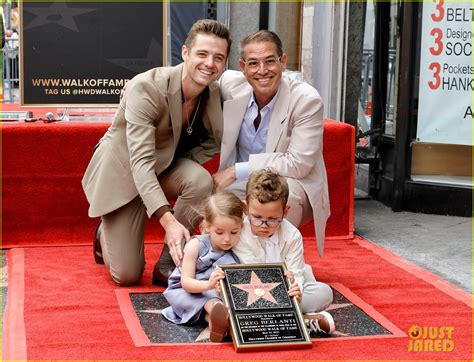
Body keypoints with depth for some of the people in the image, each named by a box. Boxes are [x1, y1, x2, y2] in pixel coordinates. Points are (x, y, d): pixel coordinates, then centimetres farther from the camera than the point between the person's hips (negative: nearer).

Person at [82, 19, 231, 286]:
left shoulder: (216, 94, -15)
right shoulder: (145, 88, -31)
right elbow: (141, 161, -38)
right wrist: (168, 220, -49)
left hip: (167, 166, 5)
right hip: (123, 170, -4)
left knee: (201, 180, -32)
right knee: (127, 275, -6)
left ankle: (168, 263, -13)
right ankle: (107, 233, 29)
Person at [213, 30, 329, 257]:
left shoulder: (306, 100, -18)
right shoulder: (232, 84, -7)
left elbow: (298, 164, -20)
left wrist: (238, 170, -22)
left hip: (292, 184, -3)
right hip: (240, 186, 4)